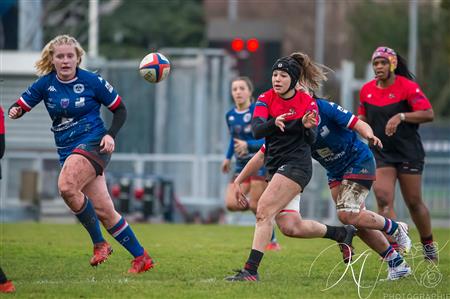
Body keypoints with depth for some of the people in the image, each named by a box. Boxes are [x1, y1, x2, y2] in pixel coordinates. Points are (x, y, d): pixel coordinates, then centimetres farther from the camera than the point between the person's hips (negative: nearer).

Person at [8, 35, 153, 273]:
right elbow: (20, 105, 7)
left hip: (93, 143, -5)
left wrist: (111, 135, -12)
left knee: (66, 187, -31)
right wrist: (15, 111, -17)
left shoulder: (92, 81, -6)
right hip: (67, 151, 5)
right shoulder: (45, 84, 3)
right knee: (103, 211, 1)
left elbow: (120, 109, 3)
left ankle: (99, 243, -15)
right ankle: (141, 257, 13)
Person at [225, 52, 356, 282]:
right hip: (275, 166, 5)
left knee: (264, 211, -20)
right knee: (293, 228, 7)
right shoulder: (266, 99, 2)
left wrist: (306, 126, -28)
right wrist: (274, 123, -34)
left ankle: (251, 270, -21)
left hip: (296, 165, -5)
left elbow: (311, 139, -7)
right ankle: (342, 233, 30)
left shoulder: (308, 103, -4)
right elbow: (256, 131, -13)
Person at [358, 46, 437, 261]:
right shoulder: (367, 90, 6)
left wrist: (401, 117, -26)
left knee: (414, 202, 4)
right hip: (380, 153, 3)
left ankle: (428, 244, 28)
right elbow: (363, 118, 21)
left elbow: (428, 114, -16)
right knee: (383, 199, -14)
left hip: (409, 152, -3)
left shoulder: (407, 87, -10)